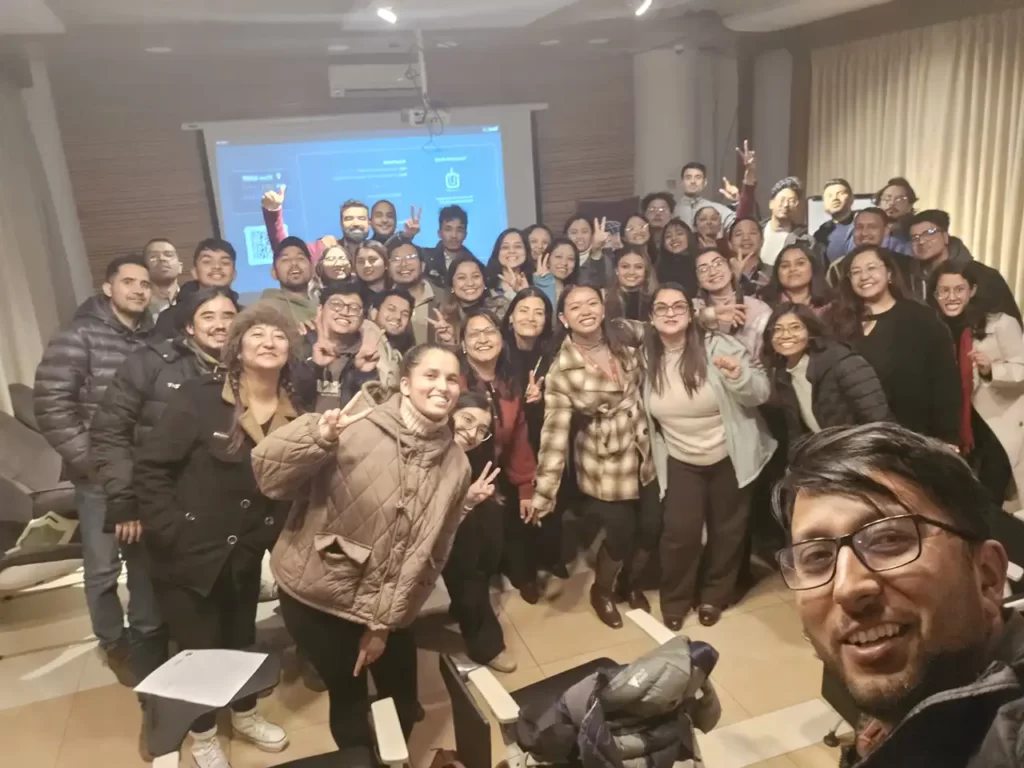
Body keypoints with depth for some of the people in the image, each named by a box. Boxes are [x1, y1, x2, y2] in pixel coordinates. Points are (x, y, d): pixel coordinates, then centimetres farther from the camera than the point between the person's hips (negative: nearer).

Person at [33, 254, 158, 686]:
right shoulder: (80, 336, -9)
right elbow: (49, 403, -13)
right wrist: (87, 459, -13)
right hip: (99, 474, -4)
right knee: (102, 567, 7)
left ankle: (147, 636, 33)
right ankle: (115, 644, 28)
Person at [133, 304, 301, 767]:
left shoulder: (294, 415, -5)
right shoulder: (200, 397, -17)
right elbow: (150, 468, -16)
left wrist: (274, 537, -9)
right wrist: (172, 534, -18)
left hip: (245, 554, 4)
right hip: (188, 553, -4)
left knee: (241, 638, 21)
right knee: (198, 646, 12)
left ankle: (245, 715, 48)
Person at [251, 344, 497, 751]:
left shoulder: (455, 462, -2)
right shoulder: (355, 427, -18)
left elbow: (430, 550, 2)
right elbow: (269, 476, -20)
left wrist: (387, 620, -2)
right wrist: (318, 438, -39)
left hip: (389, 608, 4)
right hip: (317, 596, -4)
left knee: (403, 705, 16)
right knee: (349, 700, 9)